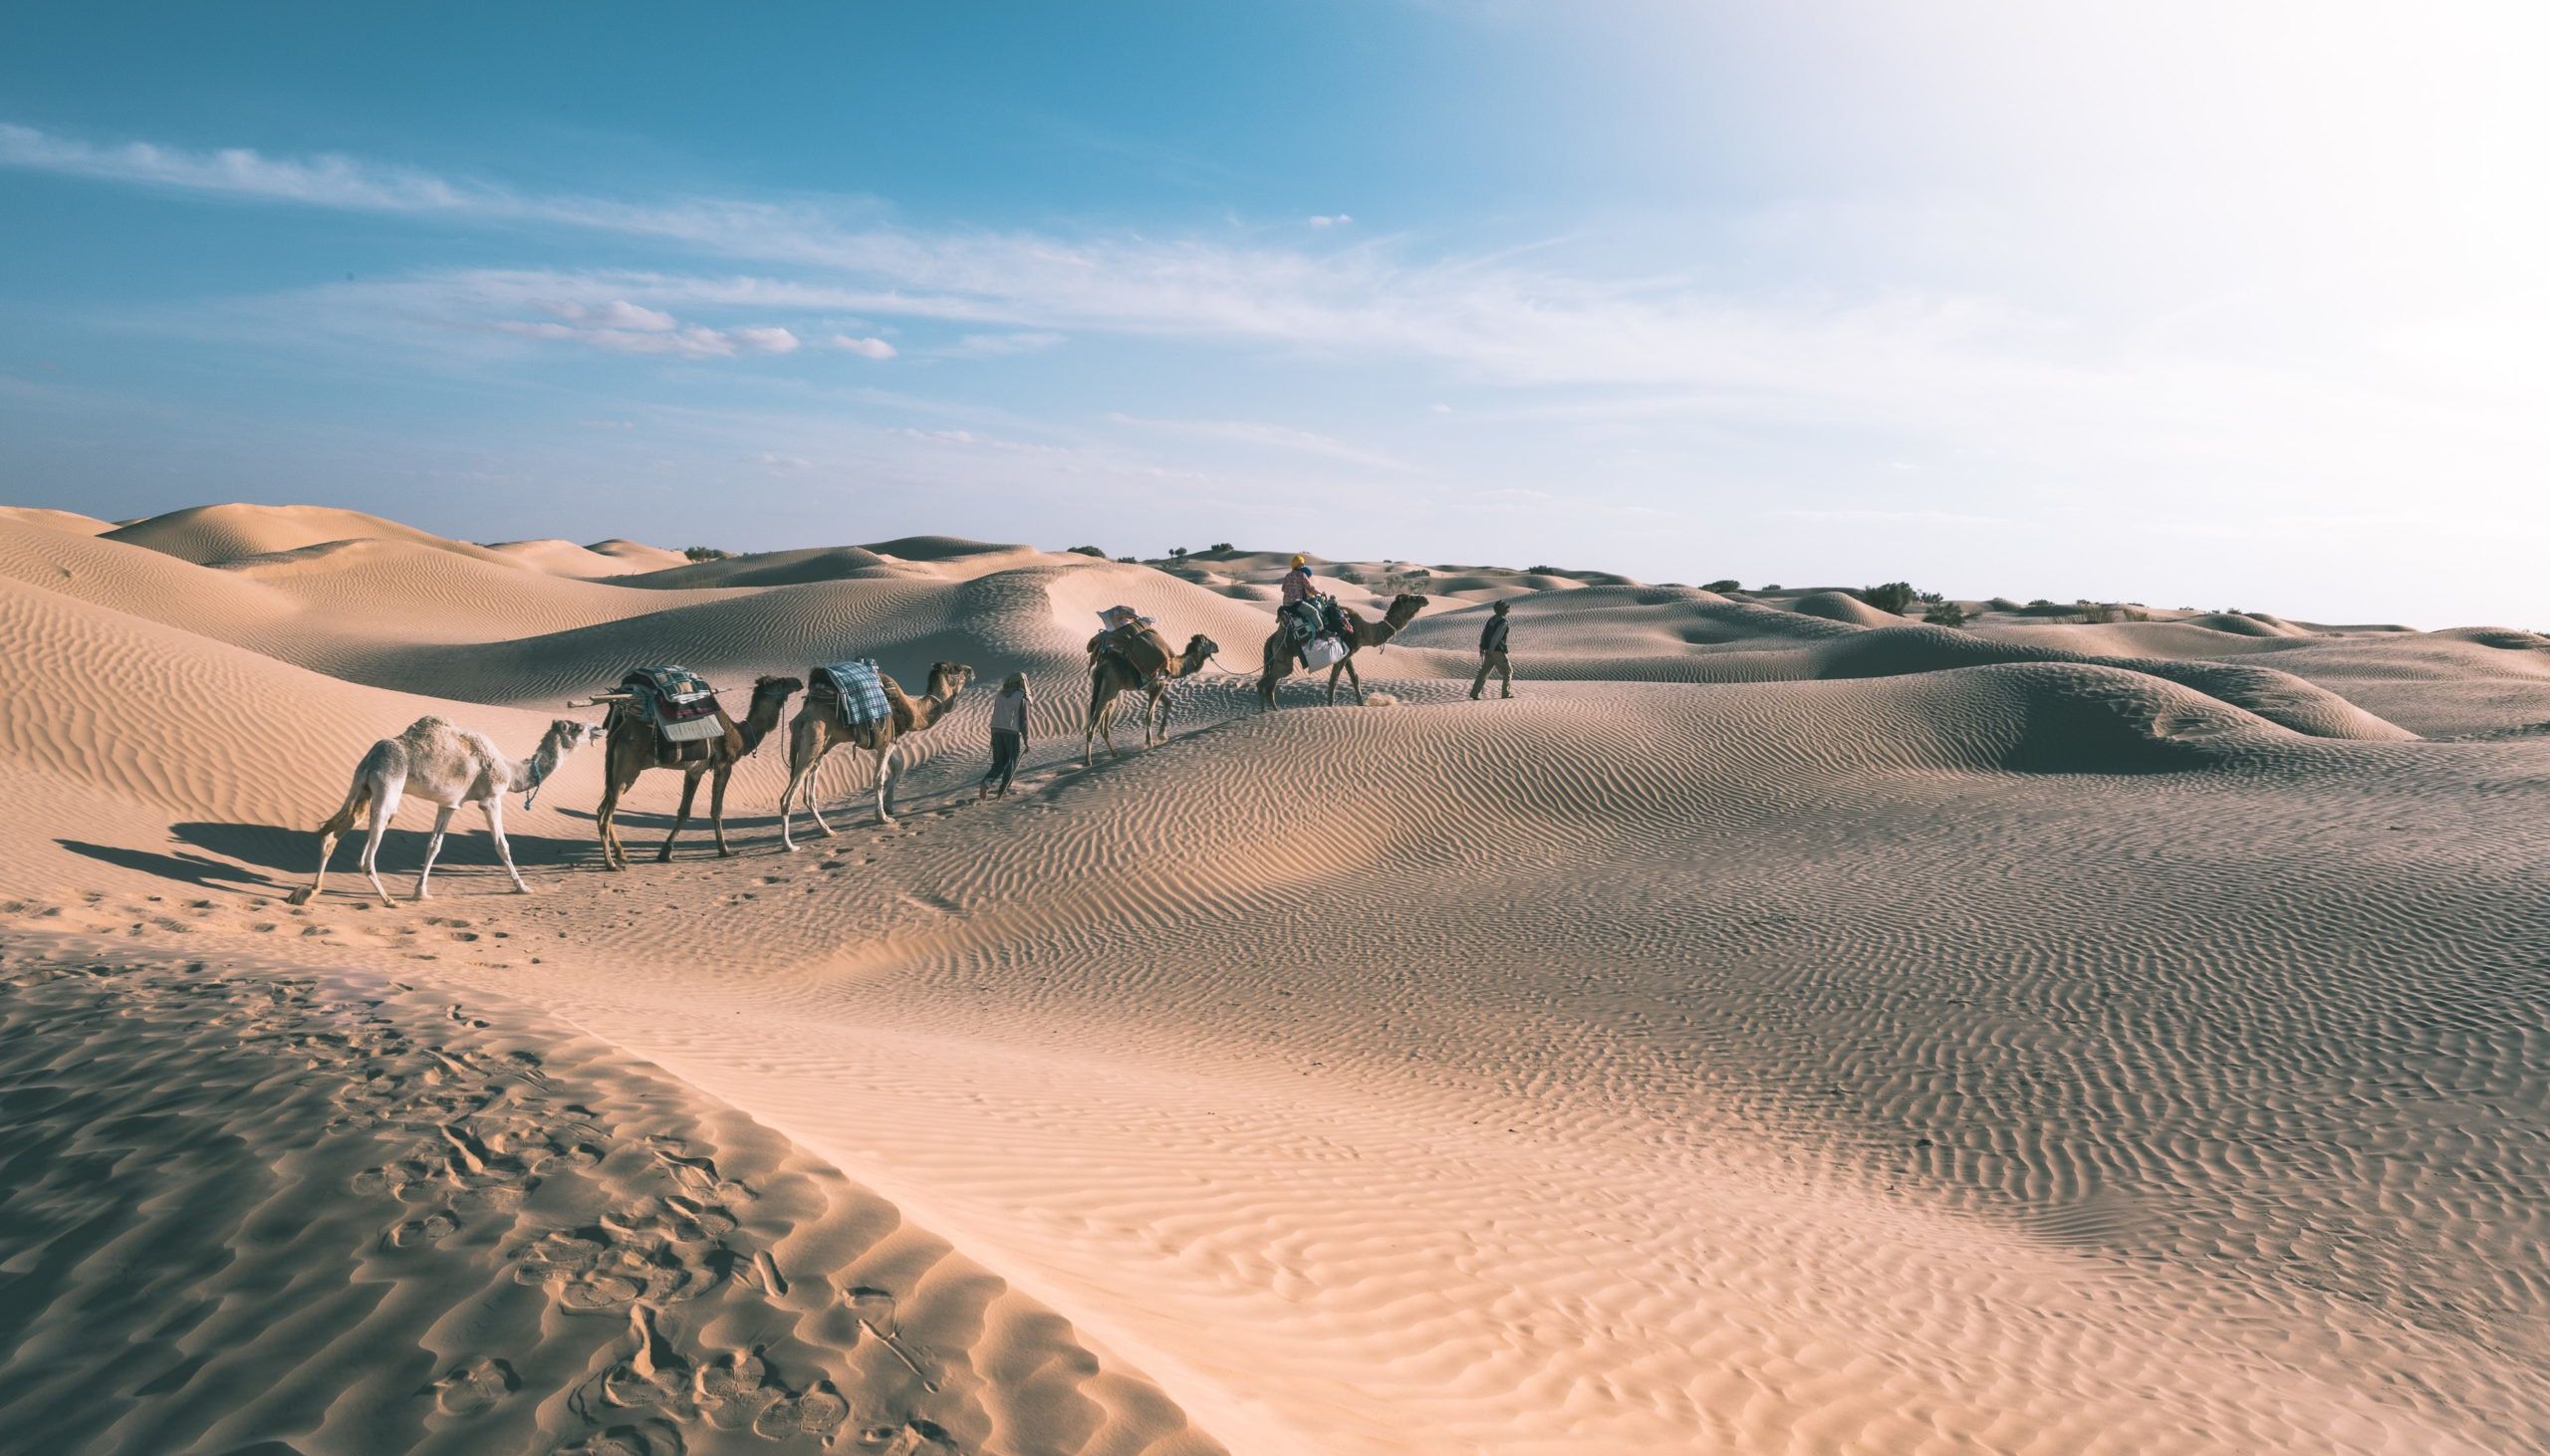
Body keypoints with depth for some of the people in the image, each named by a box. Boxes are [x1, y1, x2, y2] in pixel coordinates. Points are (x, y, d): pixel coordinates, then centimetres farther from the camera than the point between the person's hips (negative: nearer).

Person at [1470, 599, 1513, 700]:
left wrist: (1482, 647, 15)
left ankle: (1474, 693, -3)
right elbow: (1496, 636, -22)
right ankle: (1506, 693, 10)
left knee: (1484, 671, 5)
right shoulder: (1503, 622, -14)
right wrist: (1491, 649, -24)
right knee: (1507, 671, 9)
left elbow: (1484, 633, 13)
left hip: (1489, 650, 8)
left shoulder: (1491, 619, 11)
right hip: (1498, 650, -8)